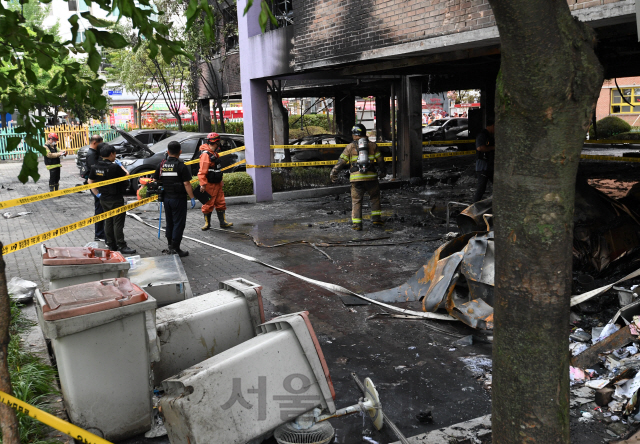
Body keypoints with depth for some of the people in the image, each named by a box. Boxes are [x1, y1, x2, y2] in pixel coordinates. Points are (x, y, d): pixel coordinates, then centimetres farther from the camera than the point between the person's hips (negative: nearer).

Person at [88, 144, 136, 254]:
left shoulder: (95, 167, 2)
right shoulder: (114, 167, -20)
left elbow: (90, 181, 10)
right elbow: (126, 176, -8)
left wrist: (97, 194, 13)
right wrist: (120, 166, 4)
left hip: (103, 199, 7)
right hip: (115, 199, -7)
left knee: (108, 222, 15)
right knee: (118, 223, -3)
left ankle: (111, 245, 21)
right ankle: (121, 246, 0)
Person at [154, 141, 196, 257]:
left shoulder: (161, 165, 3)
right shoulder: (182, 166, -13)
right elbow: (186, 184, -16)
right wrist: (192, 198, -10)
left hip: (166, 198, 6)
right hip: (178, 199, -6)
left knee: (170, 223, 17)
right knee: (178, 223, 1)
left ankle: (170, 246, 25)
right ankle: (175, 249, 1)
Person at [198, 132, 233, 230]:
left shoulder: (214, 153, 13)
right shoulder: (205, 154, -18)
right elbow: (202, 171, -22)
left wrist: (220, 181, 25)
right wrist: (203, 184, -26)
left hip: (217, 184, 9)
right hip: (210, 184, -9)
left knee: (221, 203, 12)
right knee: (208, 204, 1)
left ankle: (223, 222, 19)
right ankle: (207, 223, 13)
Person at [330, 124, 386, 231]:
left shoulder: (350, 146, 4)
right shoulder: (372, 145, 7)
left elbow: (341, 161, 3)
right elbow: (380, 160, 10)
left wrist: (333, 173, 11)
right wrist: (382, 171, 26)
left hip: (356, 178, -1)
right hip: (371, 177, 1)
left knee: (356, 201, 7)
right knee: (375, 198, 20)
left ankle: (357, 224, 2)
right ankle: (376, 219, 16)